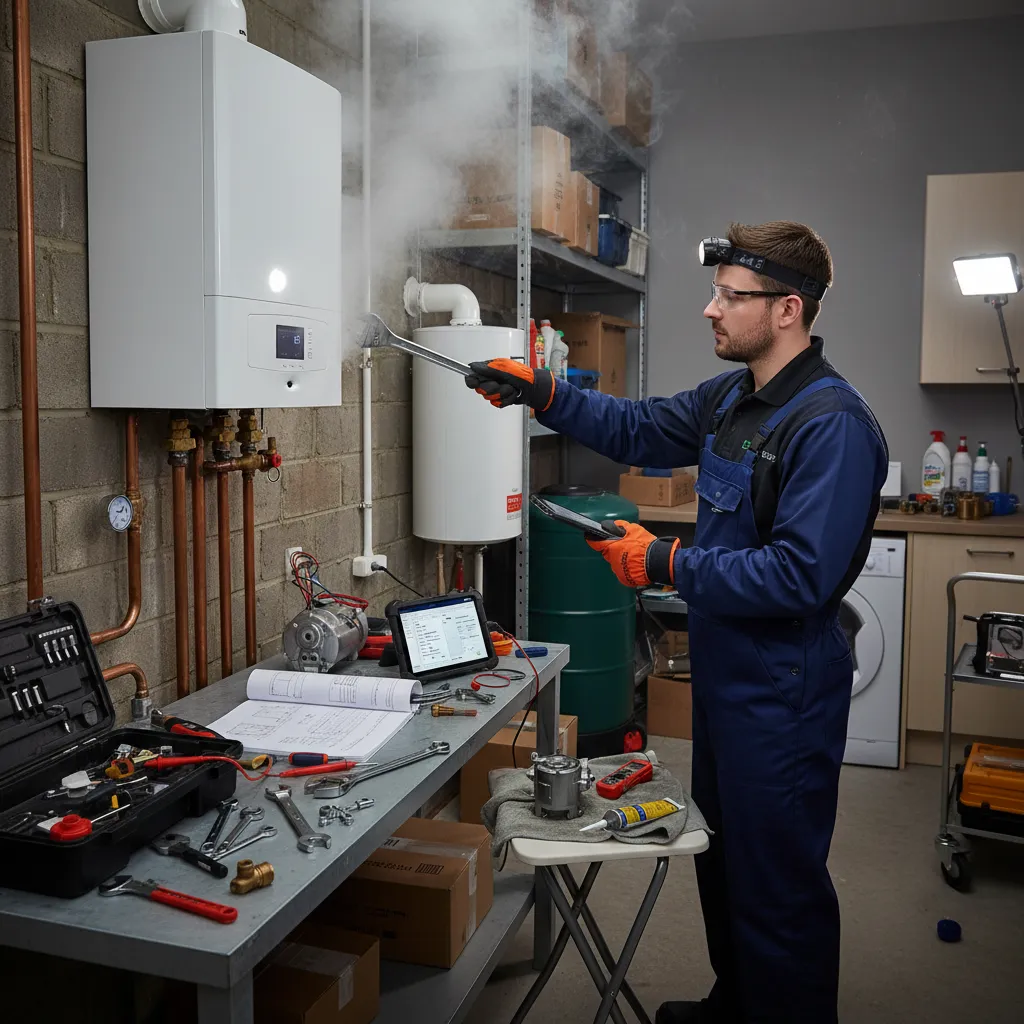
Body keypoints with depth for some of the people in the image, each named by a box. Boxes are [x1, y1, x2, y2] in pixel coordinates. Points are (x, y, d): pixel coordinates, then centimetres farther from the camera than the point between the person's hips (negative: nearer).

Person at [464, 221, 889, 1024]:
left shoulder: (832, 424, -24)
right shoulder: (732, 398, 5)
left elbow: (800, 575, -30)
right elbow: (640, 432, 17)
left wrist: (666, 564, -22)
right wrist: (540, 393, 5)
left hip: (784, 695, -10)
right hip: (725, 675, 10)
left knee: (778, 885, 7)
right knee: (723, 861, 26)